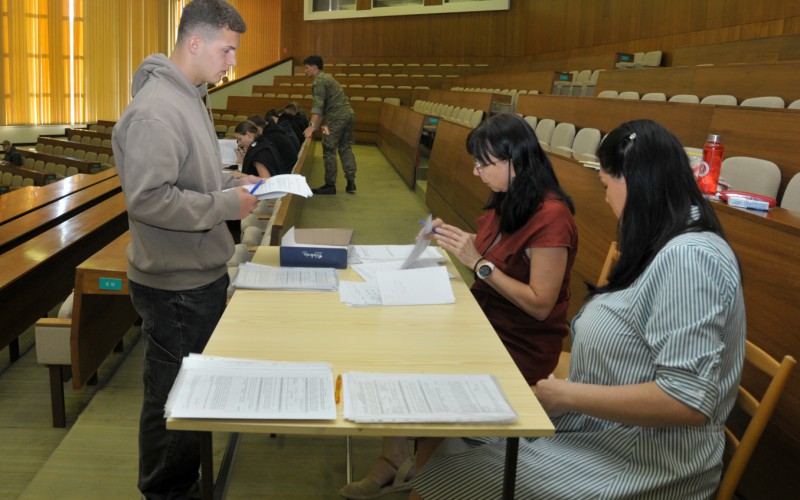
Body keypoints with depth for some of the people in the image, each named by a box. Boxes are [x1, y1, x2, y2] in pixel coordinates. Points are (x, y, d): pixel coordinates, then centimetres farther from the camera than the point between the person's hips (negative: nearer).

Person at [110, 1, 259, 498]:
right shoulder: (155, 110, -22)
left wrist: (234, 182, 5)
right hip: (176, 286, -10)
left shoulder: (190, 97, 10)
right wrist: (227, 205, -21)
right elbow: (148, 199, -27)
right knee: (172, 399, 7)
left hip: (203, 276, 10)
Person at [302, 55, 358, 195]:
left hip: (337, 116, -9)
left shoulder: (319, 81, -7)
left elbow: (318, 104, -20)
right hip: (348, 113, 9)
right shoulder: (325, 77, 23)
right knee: (345, 149, 13)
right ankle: (351, 183, 10)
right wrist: (317, 124, 22)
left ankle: (330, 185, 2)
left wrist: (312, 125, -26)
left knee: (329, 151, -2)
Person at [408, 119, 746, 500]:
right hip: (596, 428, 9)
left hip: (635, 464, -9)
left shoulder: (689, 257, -24)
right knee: (439, 441, 7)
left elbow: (689, 401, -29)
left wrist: (567, 395, -20)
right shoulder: (663, 248, 8)